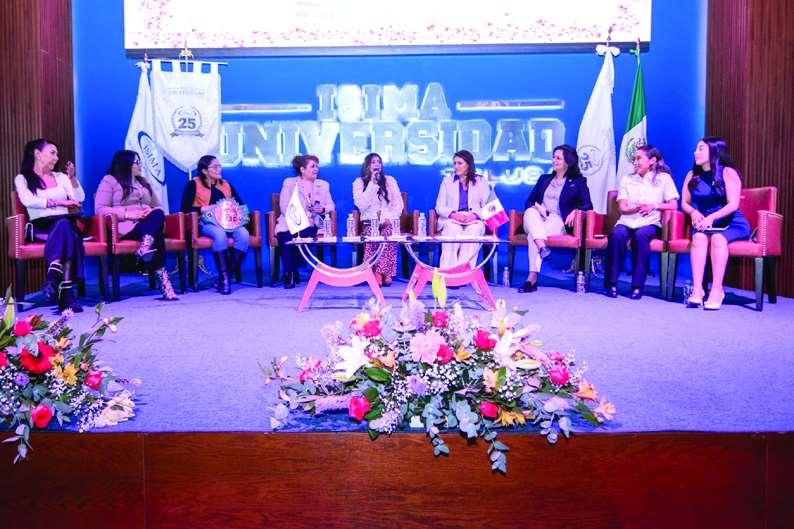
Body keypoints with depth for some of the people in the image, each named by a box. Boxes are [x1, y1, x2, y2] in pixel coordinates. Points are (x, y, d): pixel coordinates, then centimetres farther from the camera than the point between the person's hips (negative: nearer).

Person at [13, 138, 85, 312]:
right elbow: (28, 201, -7)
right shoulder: (22, 179, 13)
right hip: (40, 226, -3)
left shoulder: (60, 177, 25)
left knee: (64, 227, -35)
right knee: (64, 228, -37)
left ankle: (53, 277, -48)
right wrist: (59, 202, -14)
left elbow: (80, 199, 13)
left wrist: (72, 178, -1)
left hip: (65, 223, 3)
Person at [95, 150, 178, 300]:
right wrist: (128, 213, -15)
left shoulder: (143, 182, 28)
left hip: (147, 223, 5)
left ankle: (145, 248, -54)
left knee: (158, 214, -34)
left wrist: (152, 212, -2)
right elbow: (100, 209, -3)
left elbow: (159, 207, 24)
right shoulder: (109, 181, 10)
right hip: (125, 226, -5)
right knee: (156, 234, -36)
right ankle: (163, 278, -44)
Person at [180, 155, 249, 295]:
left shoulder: (226, 184, 22)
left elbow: (240, 204, 18)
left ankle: (226, 276, -26)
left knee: (243, 234, -31)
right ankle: (224, 278, -35)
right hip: (206, 223, -4)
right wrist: (203, 208, -14)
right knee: (220, 233, -39)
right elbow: (185, 208, -1)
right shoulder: (194, 184, 8)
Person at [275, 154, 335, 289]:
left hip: (311, 224, 2)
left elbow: (331, 206, 16)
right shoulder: (289, 182, 8)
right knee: (286, 237, -34)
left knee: (304, 234, -32)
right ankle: (288, 273, -17)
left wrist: (323, 209, -9)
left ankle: (293, 272, -17)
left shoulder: (323, 185, 20)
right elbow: (284, 207, -2)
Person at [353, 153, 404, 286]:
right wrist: (372, 184, -8)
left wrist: (390, 218, -8)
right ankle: (385, 274, -36)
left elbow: (398, 203, 9)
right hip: (370, 222, -1)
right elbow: (361, 205, -6)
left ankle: (380, 273, -37)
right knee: (372, 234, -36)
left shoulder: (389, 180, 15)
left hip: (388, 221, 1)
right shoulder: (359, 182, 9)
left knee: (388, 233, -35)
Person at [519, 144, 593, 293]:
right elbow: (529, 201, 20)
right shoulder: (544, 179, 27)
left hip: (557, 222, -4)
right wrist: (534, 207, -5)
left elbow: (587, 205, 5)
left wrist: (575, 211, -17)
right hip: (537, 220, 4)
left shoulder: (578, 182, 15)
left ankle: (532, 278, -45)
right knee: (530, 212, -36)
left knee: (532, 235, -36)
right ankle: (542, 246, -56)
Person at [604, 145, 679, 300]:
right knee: (617, 234, -33)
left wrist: (654, 206, -13)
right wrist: (635, 208, -15)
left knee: (640, 235, -37)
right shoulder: (627, 179, 18)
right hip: (627, 221, 2)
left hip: (650, 223, -2)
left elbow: (673, 205, 3)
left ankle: (638, 285, -32)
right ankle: (612, 283, -27)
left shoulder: (664, 178, 12)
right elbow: (622, 207, 6)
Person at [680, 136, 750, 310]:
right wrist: (694, 212, -13)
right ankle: (697, 289, -39)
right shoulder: (692, 175, 12)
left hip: (731, 224, -3)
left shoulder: (728, 173, -3)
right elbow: (684, 203, 10)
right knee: (699, 237, -31)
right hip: (704, 223, 3)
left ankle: (717, 289, -37)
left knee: (717, 238, -36)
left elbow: (733, 204, -12)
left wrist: (711, 217, -26)